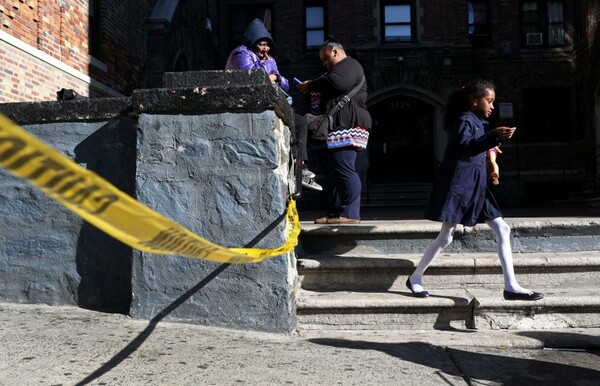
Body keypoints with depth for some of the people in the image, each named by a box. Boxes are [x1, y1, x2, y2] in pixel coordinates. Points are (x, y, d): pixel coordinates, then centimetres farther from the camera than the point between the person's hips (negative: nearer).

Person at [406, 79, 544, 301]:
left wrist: (489, 149, 16)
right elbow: (465, 146, -30)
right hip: (458, 185, -9)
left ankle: (511, 286, 4)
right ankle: (415, 278, 13)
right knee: (445, 237, -3)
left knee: (502, 230, 2)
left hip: (476, 186, 9)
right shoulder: (464, 121, -10)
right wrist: (494, 136, -38)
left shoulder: (478, 123, 17)